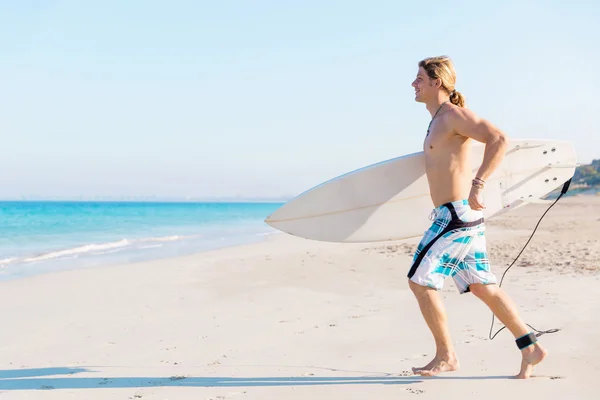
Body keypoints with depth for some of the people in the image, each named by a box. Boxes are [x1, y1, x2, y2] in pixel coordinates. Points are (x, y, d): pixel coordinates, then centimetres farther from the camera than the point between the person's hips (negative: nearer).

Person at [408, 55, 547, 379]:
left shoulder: (454, 114, -12)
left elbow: (499, 140, -25)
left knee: (420, 280, -4)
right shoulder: (439, 120, 17)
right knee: (481, 286, 12)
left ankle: (445, 356, 7)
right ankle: (530, 348, 18)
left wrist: (477, 185, -30)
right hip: (460, 215, 10)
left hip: (457, 213, -10)